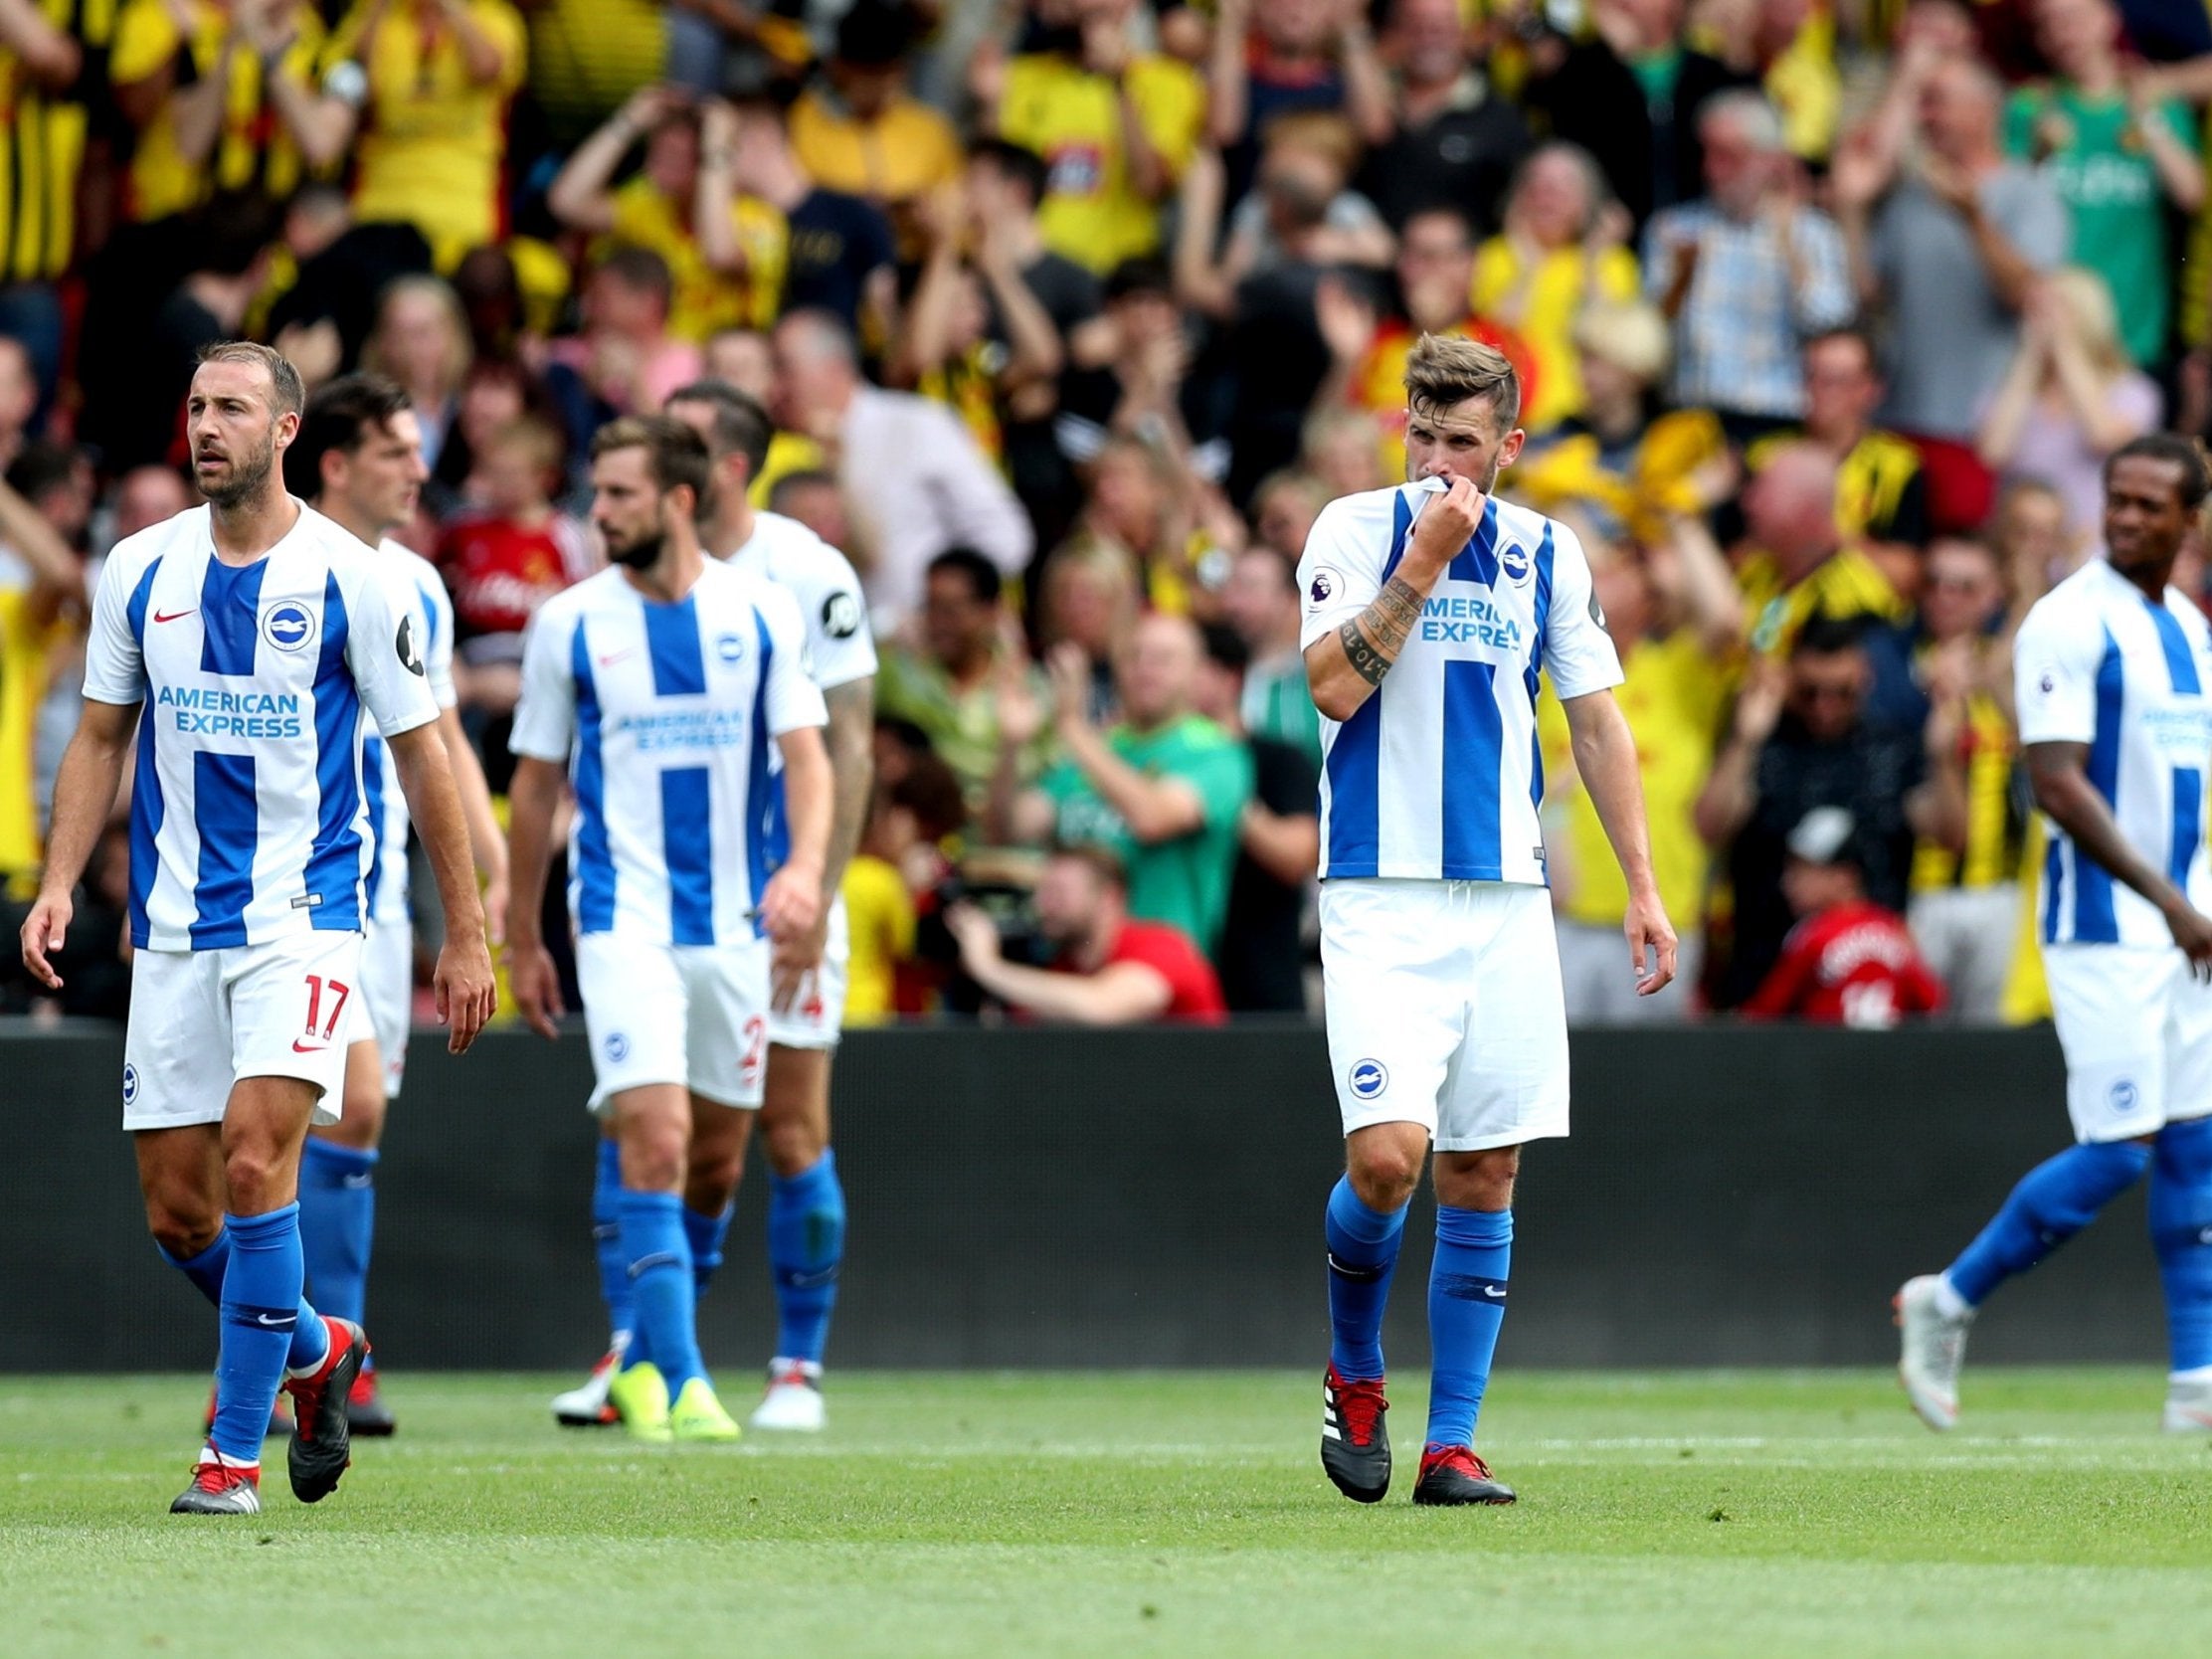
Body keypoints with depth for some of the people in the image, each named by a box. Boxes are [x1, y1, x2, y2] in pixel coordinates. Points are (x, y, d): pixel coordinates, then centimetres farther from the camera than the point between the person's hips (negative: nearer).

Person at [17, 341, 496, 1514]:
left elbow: (420, 755, 1)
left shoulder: (348, 580, -5)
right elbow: (101, 738, 14)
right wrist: (59, 881, 0)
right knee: (175, 1210, 4)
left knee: (255, 1154, -21)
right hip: (174, 930, 4)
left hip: (300, 919, -4)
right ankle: (315, 1351, 32)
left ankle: (235, 1450, -13)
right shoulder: (140, 571, 6)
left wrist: (464, 935, 2)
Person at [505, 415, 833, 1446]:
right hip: (624, 921, -2)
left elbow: (805, 755, 0)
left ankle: (647, 1362, 27)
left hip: (735, 922, 2)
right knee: (654, 1138, -17)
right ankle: (680, 1384, -18)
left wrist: (806, 865, -20)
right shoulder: (569, 625, 0)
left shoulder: (760, 613, 2)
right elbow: (536, 787, 8)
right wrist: (521, 942, 10)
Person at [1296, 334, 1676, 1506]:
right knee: (1388, 1155, -16)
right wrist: (1424, 560, -17)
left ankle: (1451, 1443, 7)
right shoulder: (1354, 529, -2)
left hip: (1505, 901, 4)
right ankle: (1354, 1374, 11)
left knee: (1484, 1174, 2)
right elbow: (1334, 684, -14)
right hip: (1381, 895, -4)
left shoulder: (1545, 553, 9)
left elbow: (1597, 720, 14)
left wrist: (1641, 885, 9)